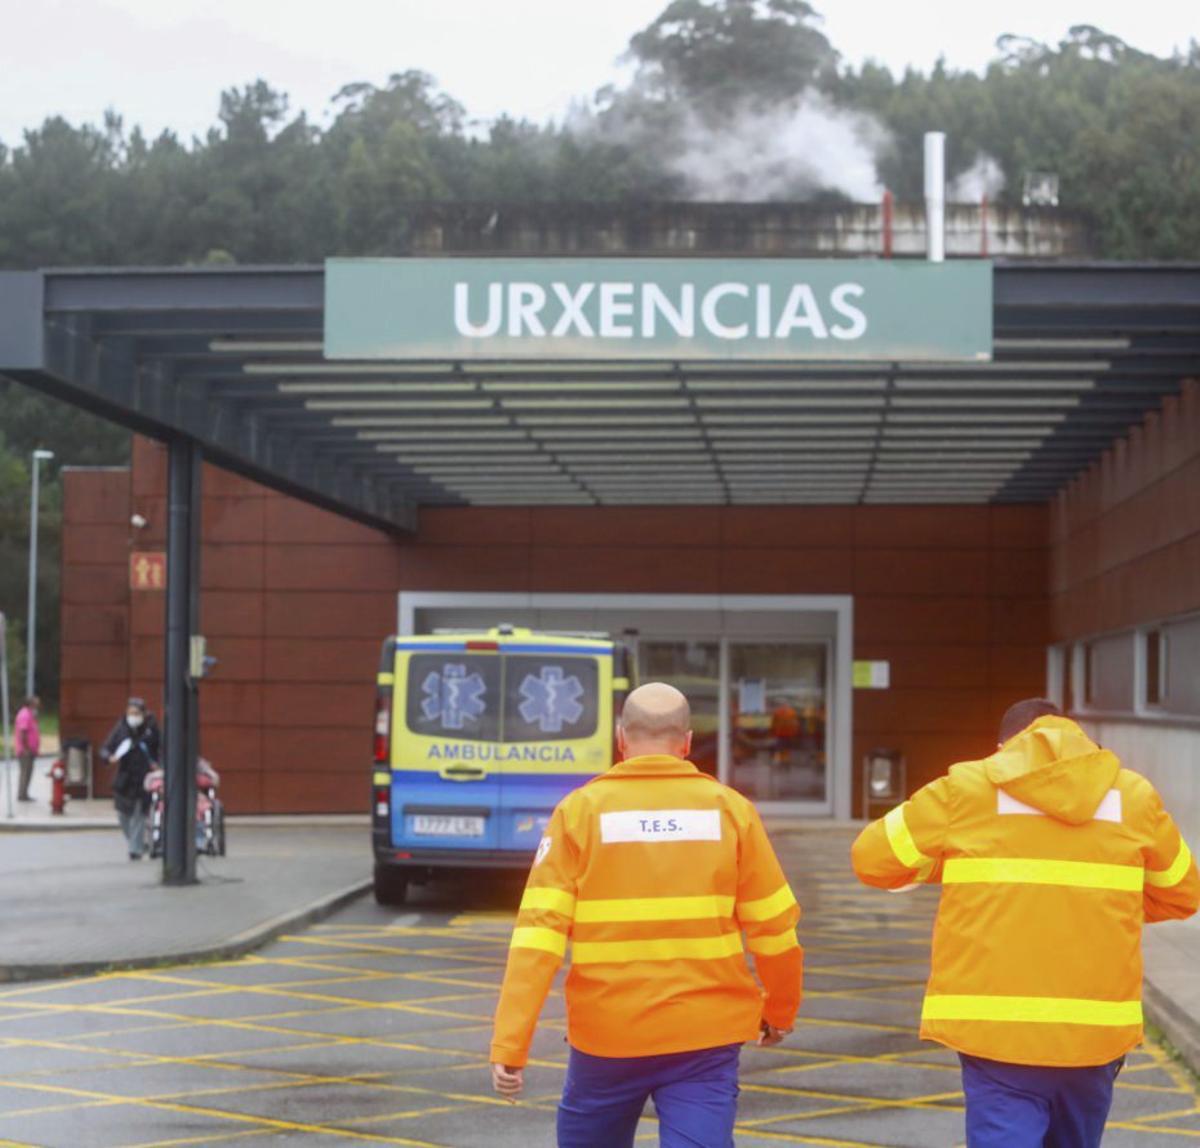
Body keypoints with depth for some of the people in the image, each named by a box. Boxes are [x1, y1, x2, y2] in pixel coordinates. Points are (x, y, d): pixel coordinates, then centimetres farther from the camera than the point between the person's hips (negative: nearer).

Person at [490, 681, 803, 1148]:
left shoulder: (581, 810, -3)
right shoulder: (729, 809, 0)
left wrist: (509, 1045, -12)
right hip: (705, 1037, 0)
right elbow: (774, 927, 4)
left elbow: (538, 931, -11)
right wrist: (780, 1010, 21)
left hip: (607, 1037, 0)